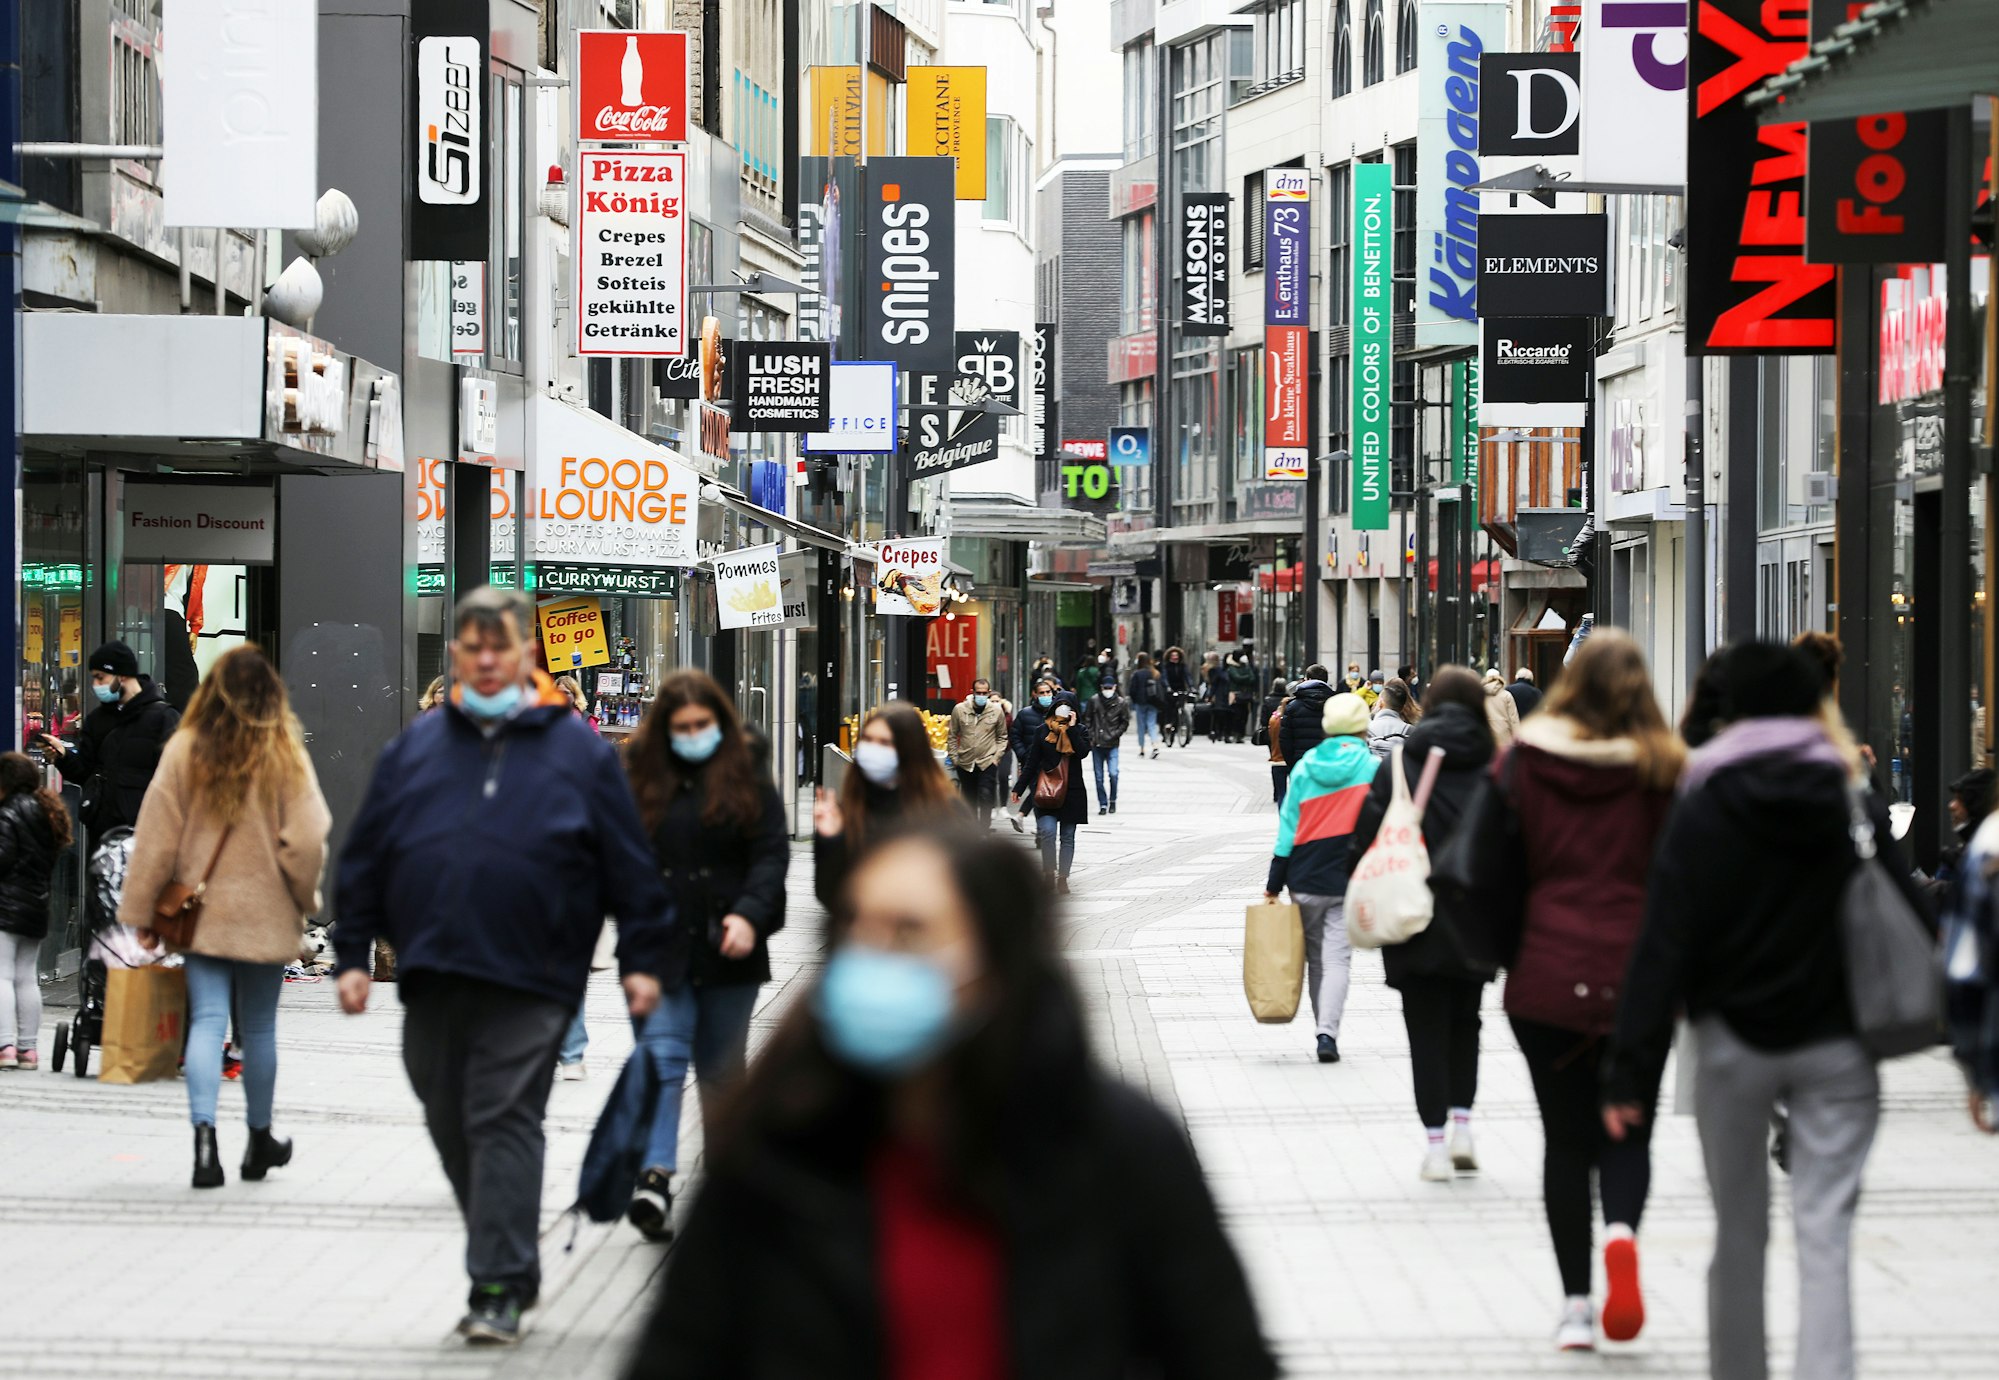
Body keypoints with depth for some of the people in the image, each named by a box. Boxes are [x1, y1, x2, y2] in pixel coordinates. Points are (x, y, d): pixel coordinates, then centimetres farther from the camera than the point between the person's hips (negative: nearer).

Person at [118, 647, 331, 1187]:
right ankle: (259, 1142, 25)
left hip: (201, 913, 0)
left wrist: (142, 911, 4)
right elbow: (306, 839, -9)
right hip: (266, 915, 0)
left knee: (207, 1021, -1)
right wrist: (304, 898, 7)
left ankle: (205, 1136, -18)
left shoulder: (184, 750, -4)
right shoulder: (285, 754, -7)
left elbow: (156, 836, -2)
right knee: (258, 1027, 12)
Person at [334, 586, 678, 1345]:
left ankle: (498, 1288, -8)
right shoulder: (416, 747, 13)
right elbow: (366, 857, 15)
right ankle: (514, 1267, 23)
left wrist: (647, 959, 0)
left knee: (505, 1122, -8)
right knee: (452, 1128, 10)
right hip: (431, 976, 4)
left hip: (528, 980, -4)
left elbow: (630, 863, 4)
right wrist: (354, 953, 11)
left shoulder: (578, 749, 4)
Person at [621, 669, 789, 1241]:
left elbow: (771, 853, -3)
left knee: (723, 1070, 12)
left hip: (726, 952, 1)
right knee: (660, 1060, -14)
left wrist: (749, 915, -19)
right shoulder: (637, 780, 5)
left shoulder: (748, 781, 4)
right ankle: (655, 1179, -25)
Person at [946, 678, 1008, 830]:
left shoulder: (997, 711, -1)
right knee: (968, 801, 12)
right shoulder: (959, 709, -1)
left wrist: (996, 757, -2)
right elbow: (952, 736, 7)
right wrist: (954, 758, 2)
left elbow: (1002, 737, 8)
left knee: (986, 799, -14)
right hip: (965, 764, 2)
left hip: (987, 763, -2)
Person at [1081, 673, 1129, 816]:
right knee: (1099, 777, 4)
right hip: (1096, 745, 1)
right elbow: (1087, 720, 8)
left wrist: (1115, 735, -4)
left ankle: (1113, 801, 9)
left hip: (1112, 745, -1)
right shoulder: (1094, 700, 1)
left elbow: (1125, 722, 8)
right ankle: (1103, 804, 15)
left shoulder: (1121, 703, 0)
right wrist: (1091, 736, -1)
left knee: (1113, 773, -12)